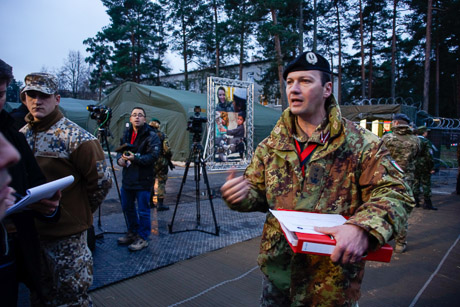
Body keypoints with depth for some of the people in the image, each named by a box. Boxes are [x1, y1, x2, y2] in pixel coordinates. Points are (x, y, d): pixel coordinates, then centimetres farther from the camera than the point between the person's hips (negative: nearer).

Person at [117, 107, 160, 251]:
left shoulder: (151, 136, -10)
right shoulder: (126, 134, 12)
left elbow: (153, 156, -18)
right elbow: (120, 150, 21)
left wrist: (135, 158, -28)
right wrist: (120, 158, -1)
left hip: (143, 180, -7)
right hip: (127, 178, 8)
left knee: (143, 210, 1)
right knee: (127, 207, 19)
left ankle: (143, 238, 16)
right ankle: (132, 233, 37)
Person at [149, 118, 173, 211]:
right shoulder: (162, 135, -6)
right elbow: (167, 150, -11)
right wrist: (169, 160, 2)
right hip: (161, 162, -3)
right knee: (161, 182, 5)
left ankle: (150, 202, 24)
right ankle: (160, 204, 5)